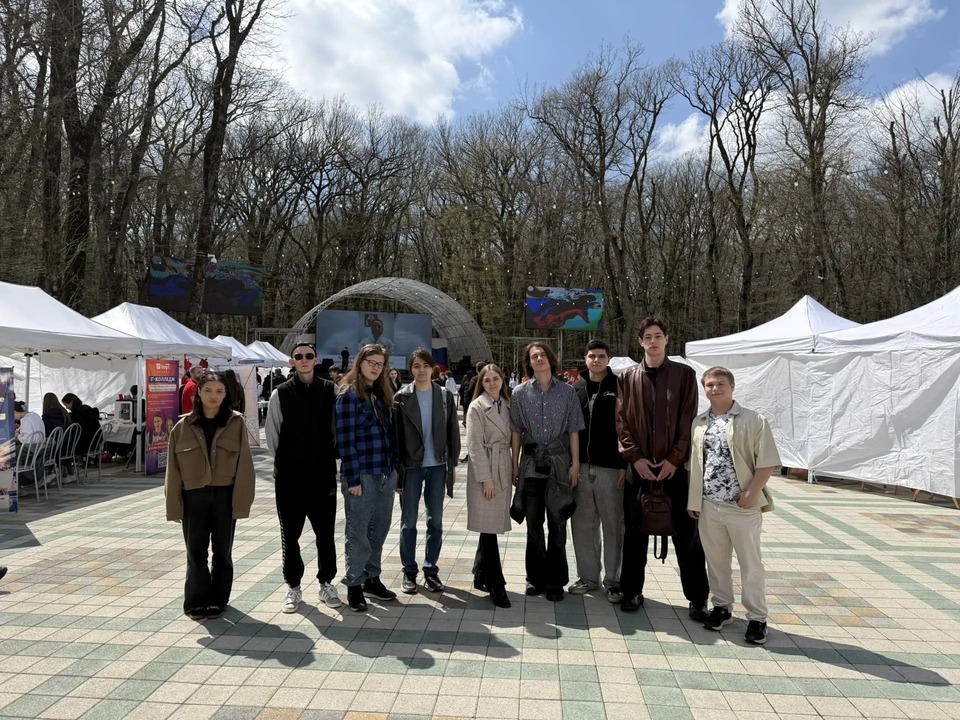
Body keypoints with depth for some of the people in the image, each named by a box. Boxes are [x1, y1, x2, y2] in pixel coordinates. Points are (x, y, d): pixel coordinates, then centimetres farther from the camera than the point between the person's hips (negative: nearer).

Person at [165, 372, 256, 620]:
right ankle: (197, 601, 22)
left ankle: (217, 600, 27)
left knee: (222, 552, 12)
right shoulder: (183, 426, 1)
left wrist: (241, 500, -10)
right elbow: (173, 469, 2)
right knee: (196, 551, 7)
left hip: (224, 495, -1)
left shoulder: (236, 423, -4)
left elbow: (244, 465, -5)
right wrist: (174, 504, -2)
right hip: (194, 497, 1)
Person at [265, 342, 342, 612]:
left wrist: (327, 458, 3)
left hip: (323, 476, 0)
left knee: (325, 533, 9)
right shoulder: (281, 393, -2)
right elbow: (272, 435, 4)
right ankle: (293, 586, 25)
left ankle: (326, 582, 26)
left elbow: (337, 428, 4)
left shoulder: (330, 391, -1)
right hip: (288, 478, 0)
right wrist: (286, 460, 6)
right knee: (290, 535, 10)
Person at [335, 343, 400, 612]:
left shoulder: (383, 395, 13)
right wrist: (352, 478, -16)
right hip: (362, 475, -7)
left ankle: (372, 578, 28)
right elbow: (345, 440, -13)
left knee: (379, 529, 14)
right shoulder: (348, 396, -8)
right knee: (358, 533, 5)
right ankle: (354, 585, 17)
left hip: (387, 474, 7)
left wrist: (396, 469, 9)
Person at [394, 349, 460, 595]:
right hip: (411, 466, -2)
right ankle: (409, 571, 20)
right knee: (408, 521, 6)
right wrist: (396, 468, -7)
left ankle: (431, 570, 22)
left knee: (435, 521, 9)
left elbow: (453, 432, 5)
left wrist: (452, 463, 1)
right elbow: (394, 434, -4)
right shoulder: (401, 398, -3)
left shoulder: (445, 396, 2)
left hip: (437, 465, 2)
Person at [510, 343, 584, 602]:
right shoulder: (520, 393, 2)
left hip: (558, 463, -1)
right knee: (533, 524, 10)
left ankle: (555, 581, 17)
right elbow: (516, 431, 4)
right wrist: (514, 464, 2)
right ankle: (535, 577, 23)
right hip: (531, 464, 1)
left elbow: (573, 430, 2)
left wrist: (575, 463, -3)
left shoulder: (567, 392, 1)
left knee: (557, 524, 5)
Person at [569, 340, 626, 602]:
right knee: (582, 524, 9)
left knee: (612, 526, 5)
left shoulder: (619, 387, -2)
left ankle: (612, 580, 17)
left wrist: (625, 464, -10)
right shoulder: (575, 389, 9)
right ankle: (588, 576, 23)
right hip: (581, 466, 4)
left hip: (610, 467, -3)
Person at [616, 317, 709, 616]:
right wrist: (635, 457, -8)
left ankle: (697, 597, 18)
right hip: (638, 466, 1)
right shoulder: (627, 378, 5)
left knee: (686, 533, 5)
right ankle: (632, 591, 23)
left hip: (675, 465, -1)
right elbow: (622, 422, 2)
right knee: (634, 532, 9)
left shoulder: (684, 374, 2)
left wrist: (675, 459, -10)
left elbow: (688, 421, -2)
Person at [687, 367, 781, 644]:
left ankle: (757, 617, 20)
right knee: (716, 561, 15)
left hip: (742, 506, -4)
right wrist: (692, 500, 9)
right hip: (708, 506, 4)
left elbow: (767, 462, -8)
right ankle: (722, 607, 31)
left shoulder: (753, 421, -6)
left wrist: (752, 493, -15)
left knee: (750, 564, 6)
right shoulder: (698, 423, 7)